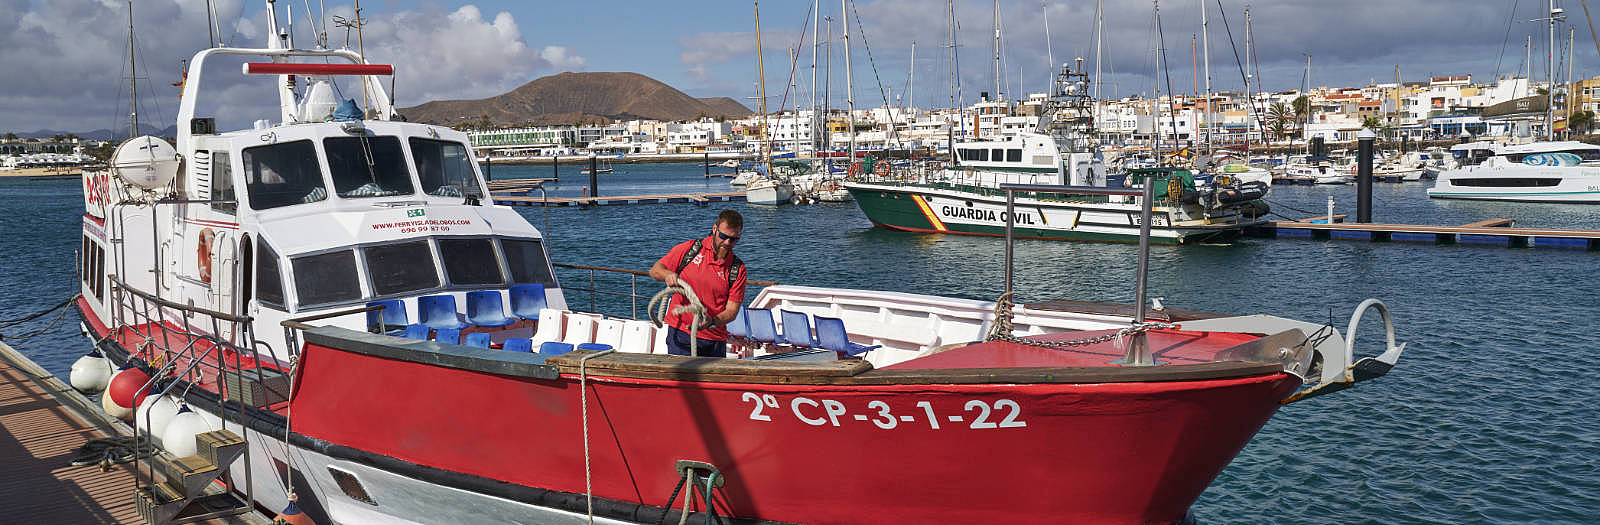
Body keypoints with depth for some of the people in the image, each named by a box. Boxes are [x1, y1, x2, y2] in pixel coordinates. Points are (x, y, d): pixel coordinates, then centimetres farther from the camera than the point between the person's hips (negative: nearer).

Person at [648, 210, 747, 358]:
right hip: (680, 333, -1)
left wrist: (712, 322, -23)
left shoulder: (738, 269, 2)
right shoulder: (689, 249, 2)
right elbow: (654, 270, 8)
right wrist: (667, 274, -16)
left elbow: (732, 310, -2)